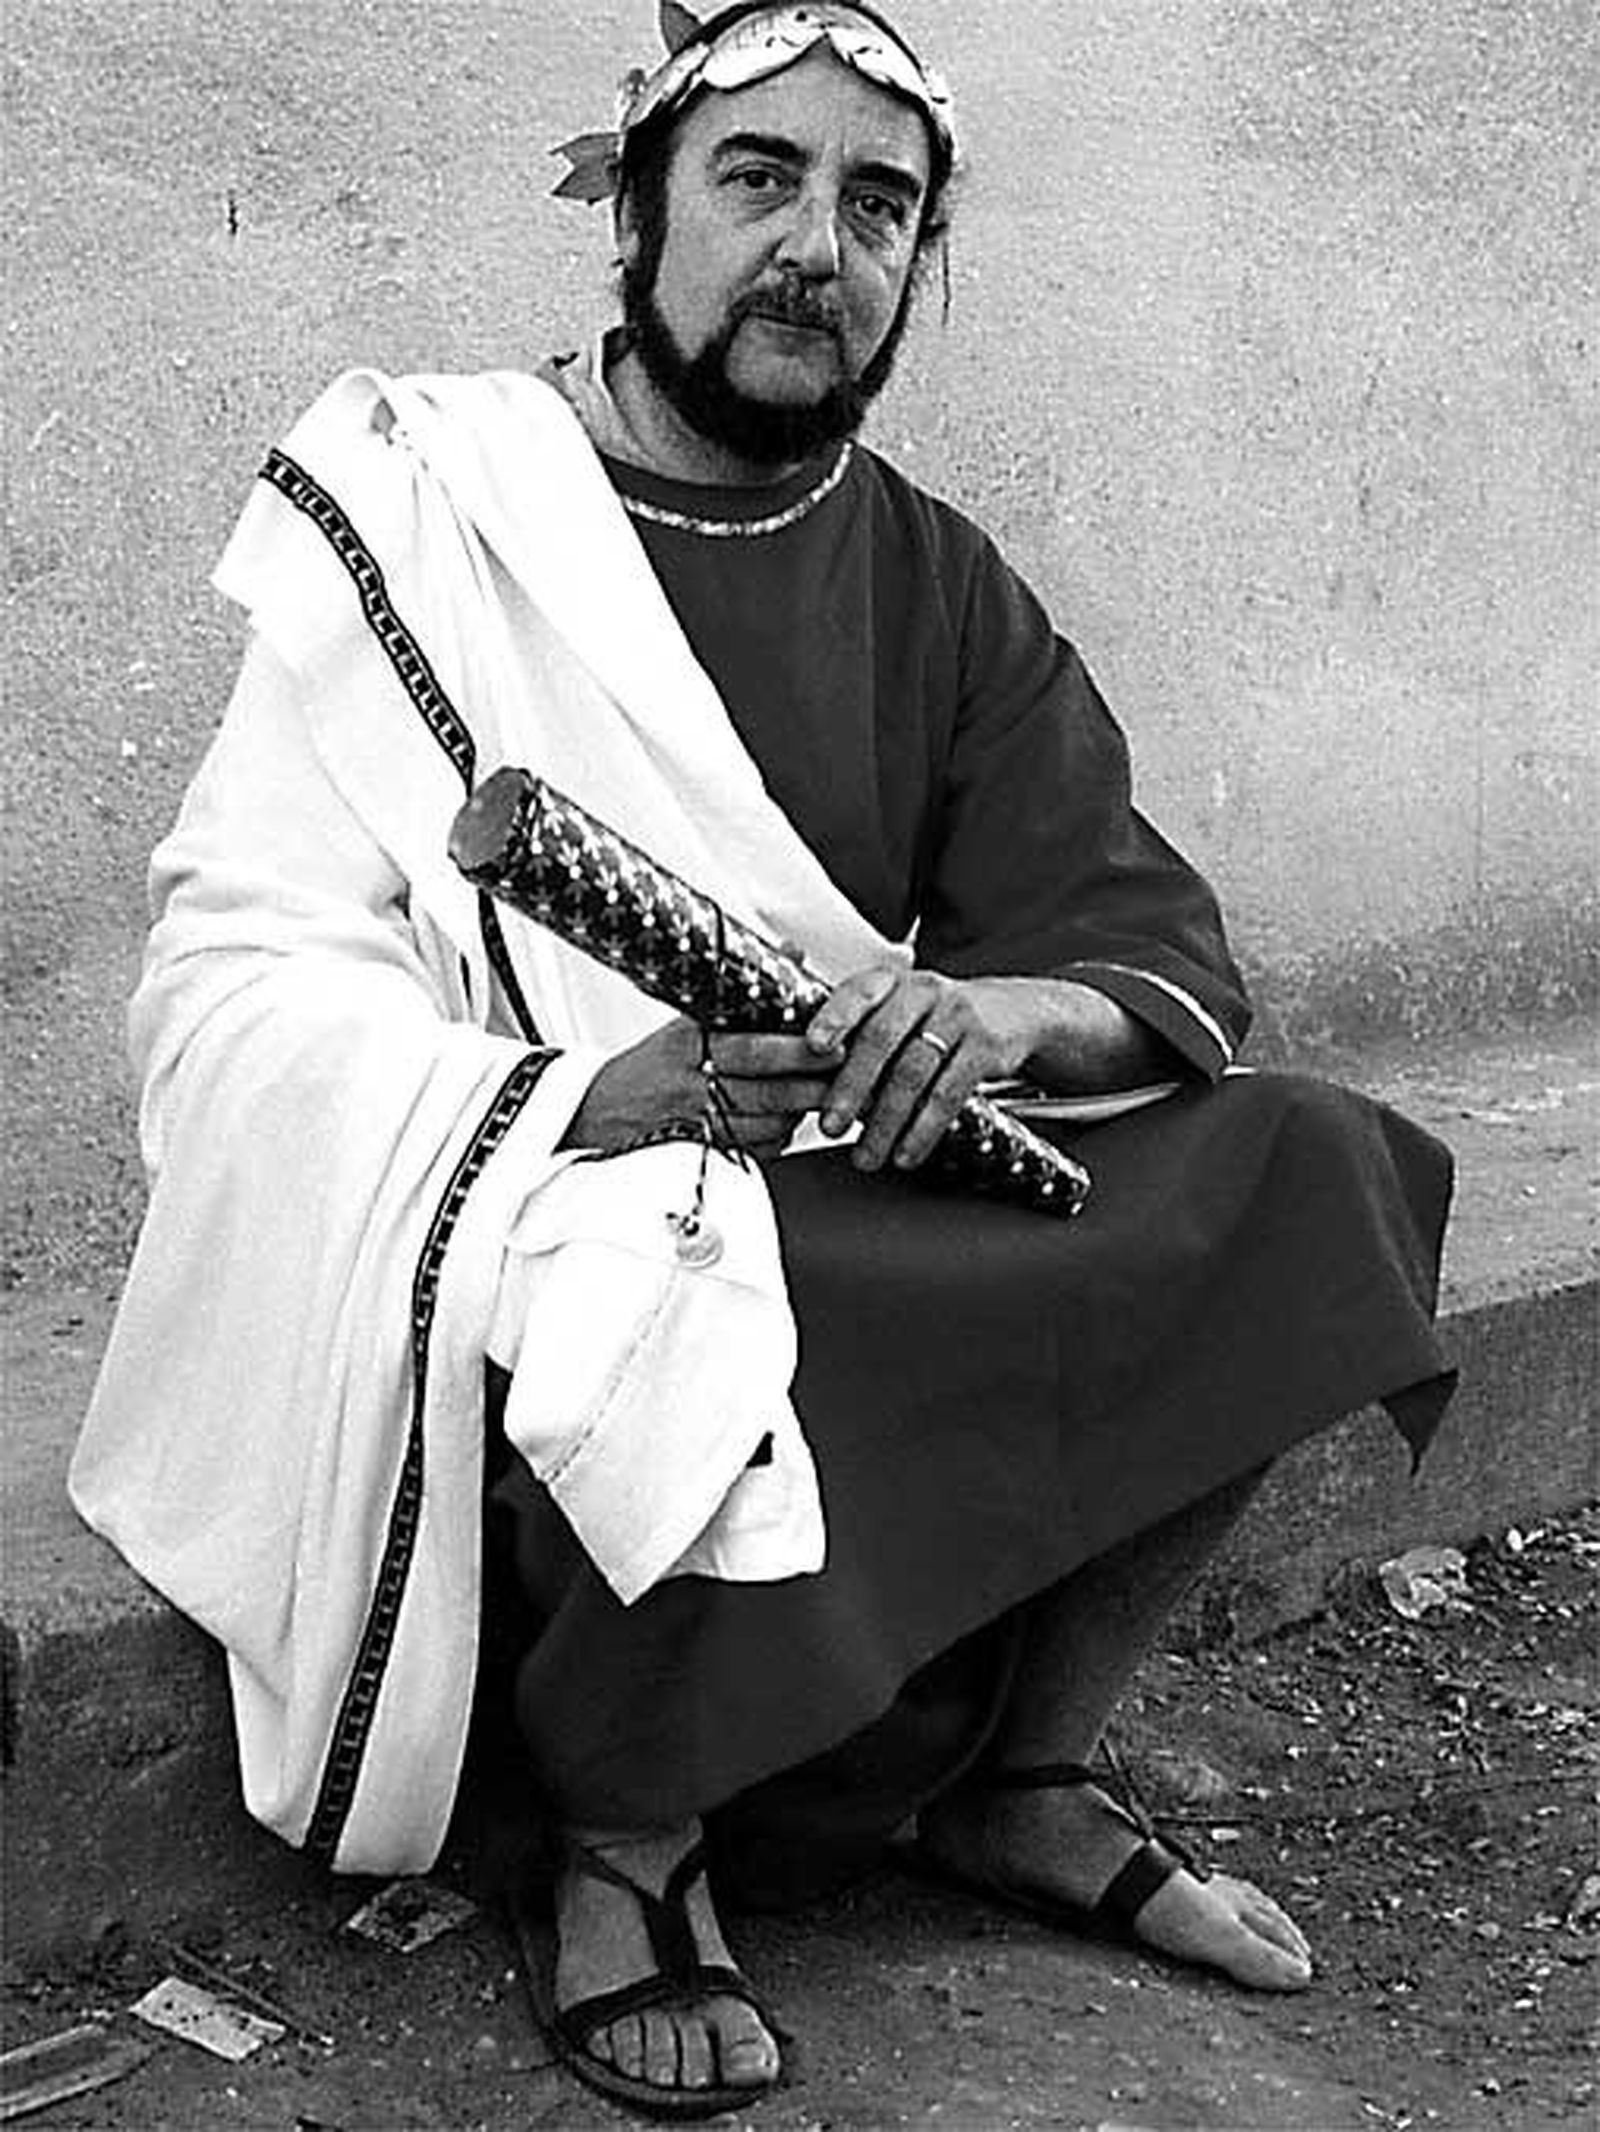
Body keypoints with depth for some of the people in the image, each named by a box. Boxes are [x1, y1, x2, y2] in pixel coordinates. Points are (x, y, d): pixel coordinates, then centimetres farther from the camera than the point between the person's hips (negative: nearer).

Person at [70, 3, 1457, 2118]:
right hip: (504, 1197, -5)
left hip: (860, 1183, 6)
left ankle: (1025, 1777, 2)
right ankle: (628, 1842, -6)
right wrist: (591, 1099, -30)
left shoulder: (939, 589, 9)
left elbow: (1166, 958, 4)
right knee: (674, 1351, -37)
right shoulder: (427, 513, -6)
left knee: (1299, 1175, -11)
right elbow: (238, 985, -13)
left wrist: (1001, 1012, -21)